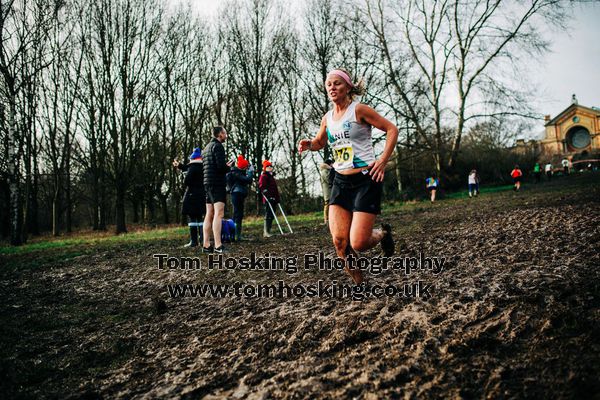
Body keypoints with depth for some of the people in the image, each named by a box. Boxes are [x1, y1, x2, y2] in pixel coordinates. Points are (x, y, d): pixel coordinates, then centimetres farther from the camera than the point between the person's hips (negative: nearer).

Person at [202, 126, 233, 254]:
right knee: (218, 214, -14)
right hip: (217, 183, -10)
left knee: (209, 215, 8)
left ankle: (206, 245, 9)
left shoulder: (207, 147, 23)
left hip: (208, 183, 10)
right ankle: (218, 246, -20)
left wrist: (225, 166, 17)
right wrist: (228, 167, 2)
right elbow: (221, 165, -19)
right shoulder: (218, 146, -7)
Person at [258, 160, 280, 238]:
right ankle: (266, 232, -10)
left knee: (271, 216, 10)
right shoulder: (263, 176, -4)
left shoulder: (272, 177, 25)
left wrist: (277, 198, 21)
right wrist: (268, 196, -22)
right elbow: (262, 187, -15)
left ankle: (267, 231, 15)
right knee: (268, 215, -11)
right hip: (268, 200, -9)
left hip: (273, 200, 9)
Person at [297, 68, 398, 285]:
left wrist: (383, 160, -12)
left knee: (357, 244, -13)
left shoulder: (359, 110, -6)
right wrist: (308, 144, 5)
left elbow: (391, 129, -4)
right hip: (341, 182, 5)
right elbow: (320, 142, 28)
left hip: (366, 180, -5)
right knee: (339, 241, -6)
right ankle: (359, 283, 16)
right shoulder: (327, 118, 11)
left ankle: (383, 234, 22)